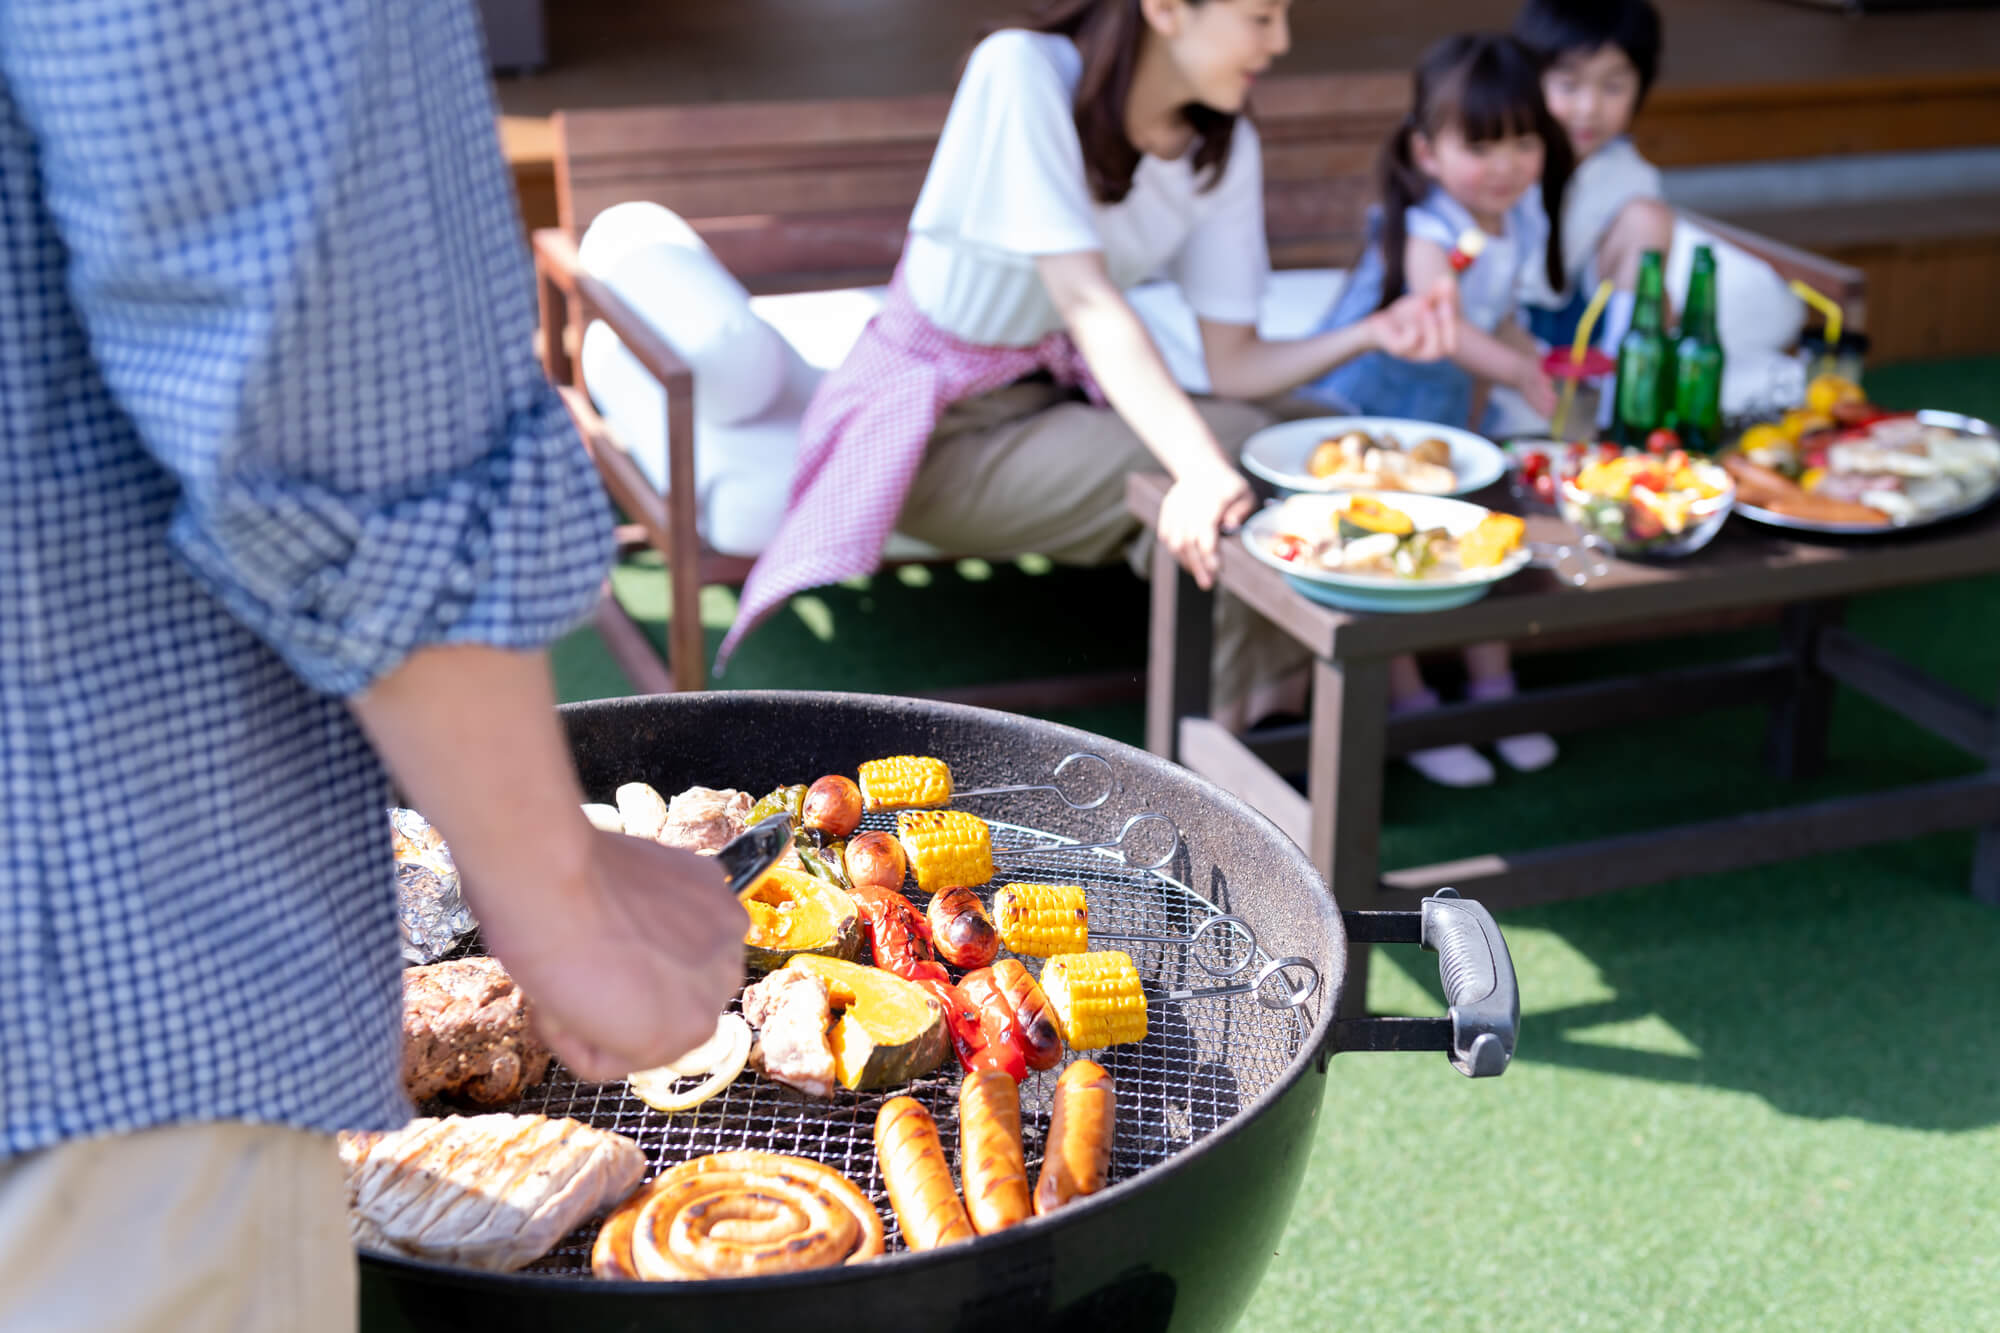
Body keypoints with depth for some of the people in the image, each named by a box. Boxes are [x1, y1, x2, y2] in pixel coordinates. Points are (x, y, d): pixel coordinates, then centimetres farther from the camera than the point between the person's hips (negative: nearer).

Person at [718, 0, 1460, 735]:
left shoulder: (1225, 148, -4)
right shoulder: (1021, 72, -23)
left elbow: (1232, 367, -6)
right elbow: (1087, 301, -33)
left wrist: (1372, 334, -23)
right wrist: (1201, 468, -45)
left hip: (1058, 389, 6)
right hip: (939, 426, -6)